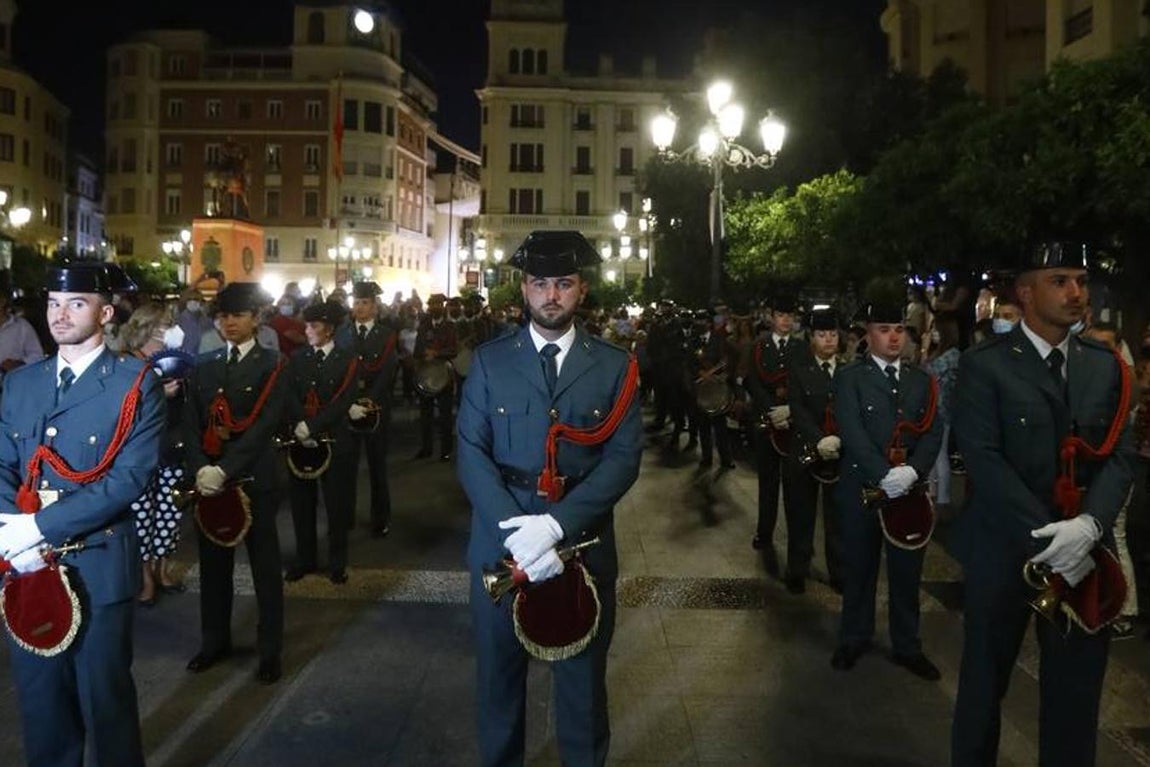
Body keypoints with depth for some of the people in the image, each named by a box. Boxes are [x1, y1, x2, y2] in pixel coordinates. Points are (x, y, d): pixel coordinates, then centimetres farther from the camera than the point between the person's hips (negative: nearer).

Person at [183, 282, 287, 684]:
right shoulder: (204, 364, 11)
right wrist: (200, 469, -11)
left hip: (254, 479, -4)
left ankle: (270, 649, 18)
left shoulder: (270, 363, -4)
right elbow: (191, 422, 5)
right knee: (213, 563, 14)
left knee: (265, 566, 5)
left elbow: (265, 424, -14)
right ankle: (215, 640, 31)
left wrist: (224, 470, -21)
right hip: (208, 478, 4)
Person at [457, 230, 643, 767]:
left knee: (582, 680, 16)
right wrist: (516, 532, -20)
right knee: (498, 676, 18)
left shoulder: (614, 366, 0)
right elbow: (471, 453, -6)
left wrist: (557, 524, -21)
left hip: (583, 546, 0)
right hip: (500, 545, 1)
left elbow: (623, 458, -8)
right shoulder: (489, 361, 0)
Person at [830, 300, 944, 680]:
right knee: (859, 568, 10)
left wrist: (913, 470, -16)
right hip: (861, 488, -3)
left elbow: (934, 432, 2)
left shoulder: (922, 379, 11)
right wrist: (884, 474, -25)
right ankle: (854, 639, 26)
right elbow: (851, 431, -15)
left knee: (907, 571, 11)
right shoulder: (849, 376, -3)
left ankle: (907, 646, 26)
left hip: (910, 489, 3)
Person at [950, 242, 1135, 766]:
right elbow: (983, 461, -15)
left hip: (1085, 553, 4)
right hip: (1004, 550, -4)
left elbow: (1120, 456, 1)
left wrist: (1089, 525, -17)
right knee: (984, 684, 12)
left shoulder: (1105, 366, 8)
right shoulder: (985, 365, -7)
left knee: (1076, 694, 13)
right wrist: (1048, 537, -20)